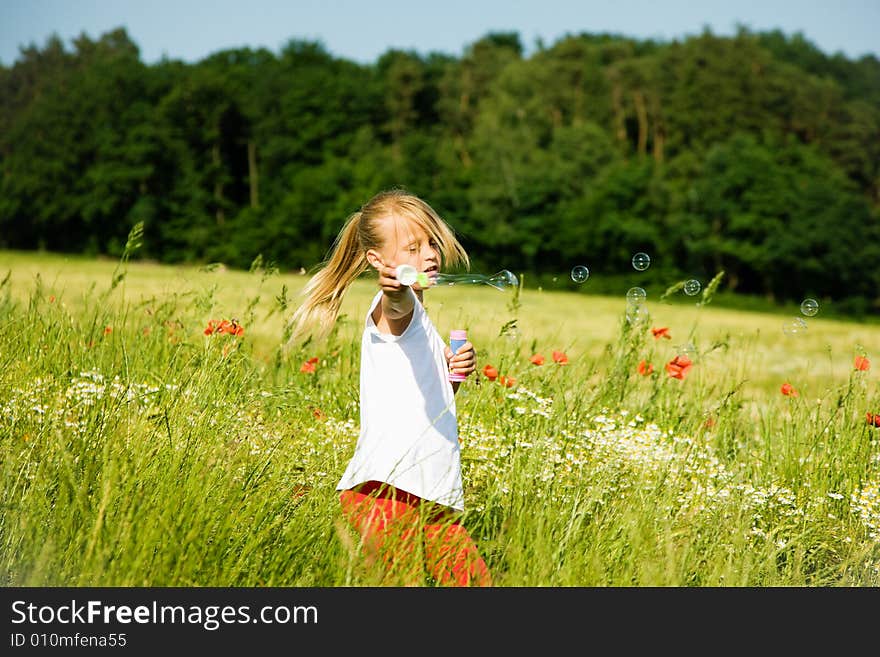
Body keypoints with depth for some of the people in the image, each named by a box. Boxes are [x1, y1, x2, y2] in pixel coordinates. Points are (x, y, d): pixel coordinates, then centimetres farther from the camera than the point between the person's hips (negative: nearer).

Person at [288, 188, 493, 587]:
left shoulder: (417, 316, 21)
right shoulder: (396, 304, -5)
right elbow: (395, 309, -32)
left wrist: (453, 372, 8)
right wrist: (395, 291, -55)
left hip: (432, 496, 9)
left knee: (476, 583, 8)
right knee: (405, 582, -16)